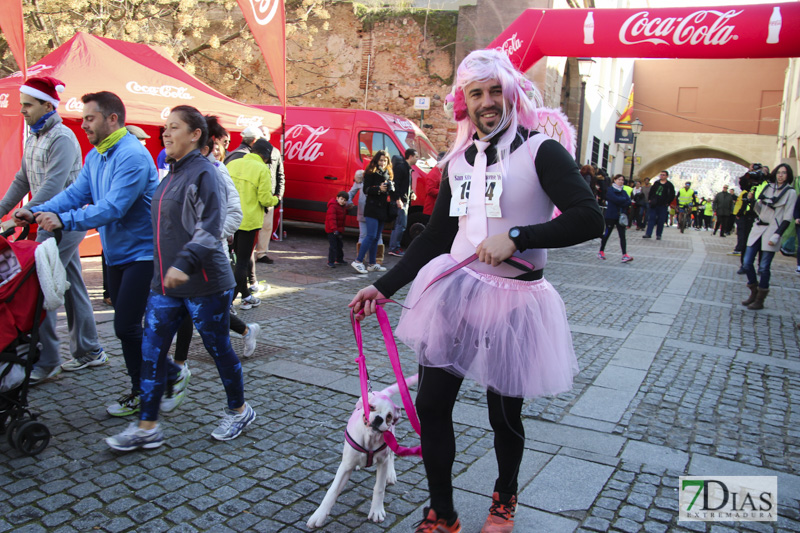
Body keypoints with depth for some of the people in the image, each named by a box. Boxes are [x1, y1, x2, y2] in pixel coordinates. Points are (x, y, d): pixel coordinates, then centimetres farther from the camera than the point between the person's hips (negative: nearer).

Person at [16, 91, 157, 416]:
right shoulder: (95, 156, 12)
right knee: (126, 324, 14)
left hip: (142, 252, -9)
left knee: (126, 325, -8)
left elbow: (113, 207, -27)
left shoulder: (132, 156, -19)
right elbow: (77, 193, 7)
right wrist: (38, 213, -7)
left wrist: (64, 221, -32)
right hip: (117, 252, 9)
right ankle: (141, 389, 26)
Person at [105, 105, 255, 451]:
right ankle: (147, 427, 18)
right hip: (165, 283, 8)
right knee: (152, 351, 7)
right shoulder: (171, 173, 14)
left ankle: (239, 411, 28)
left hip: (204, 284, -8)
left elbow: (210, 227, -21)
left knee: (218, 348, 7)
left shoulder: (203, 172, -12)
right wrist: (166, 269, 21)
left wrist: (185, 262, -32)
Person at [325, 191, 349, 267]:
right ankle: (330, 261, -3)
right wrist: (334, 229, -36)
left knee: (340, 245, 18)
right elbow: (331, 219, -28)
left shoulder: (342, 207, 11)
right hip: (332, 230, -9)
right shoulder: (333, 207, -20)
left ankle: (339, 260, 33)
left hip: (340, 230, 9)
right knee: (333, 246, -9)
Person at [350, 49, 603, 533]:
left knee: (505, 416, 9)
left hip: (513, 300, -4)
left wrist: (517, 236, -27)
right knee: (432, 405, 4)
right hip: (455, 290, 5)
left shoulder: (541, 152, -7)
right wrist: (384, 287, 10)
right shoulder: (458, 162, 9)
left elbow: (590, 219, -18)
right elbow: (436, 236, 14)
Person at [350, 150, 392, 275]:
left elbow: (391, 190, 22)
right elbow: (366, 189, -11)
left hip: (383, 209, 7)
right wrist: (379, 189, -26)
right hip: (372, 209, -7)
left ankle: (372, 264, 14)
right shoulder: (371, 173, -4)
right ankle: (358, 261, -10)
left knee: (376, 238, 9)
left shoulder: (388, 174, 17)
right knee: (371, 236, -14)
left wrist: (390, 188, -1)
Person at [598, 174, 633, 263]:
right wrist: (624, 199, -3)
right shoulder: (610, 190, -4)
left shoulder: (623, 191, 14)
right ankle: (601, 251, 19)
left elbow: (629, 202, 2)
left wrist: (621, 203, -11)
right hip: (610, 216, -5)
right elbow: (616, 199, -19)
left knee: (622, 235, -4)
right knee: (607, 234, 4)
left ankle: (625, 255, -10)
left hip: (620, 216, 5)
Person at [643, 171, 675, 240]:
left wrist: (667, 203, -3)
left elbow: (672, 195, 3)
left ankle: (658, 235, 10)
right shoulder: (656, 183, 9)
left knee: (661, 221, 2)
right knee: (651, 219, 0)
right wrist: (649, 200, 4)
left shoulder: (669, 185, 1)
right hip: (653, 205, 2)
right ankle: (648, 234, 0)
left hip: (662, 206, -2)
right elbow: (651, 192, 14)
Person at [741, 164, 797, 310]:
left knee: (764, 267, -3)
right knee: (746, 262, 1)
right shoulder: (768, 187, 12)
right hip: (758, 228, 5)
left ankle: (760, 300, 8)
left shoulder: (790, 192, -2)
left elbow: (787, 218, -6)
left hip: (772, 230, -5)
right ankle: (754, 292, 19)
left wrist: (777, 235, -15)